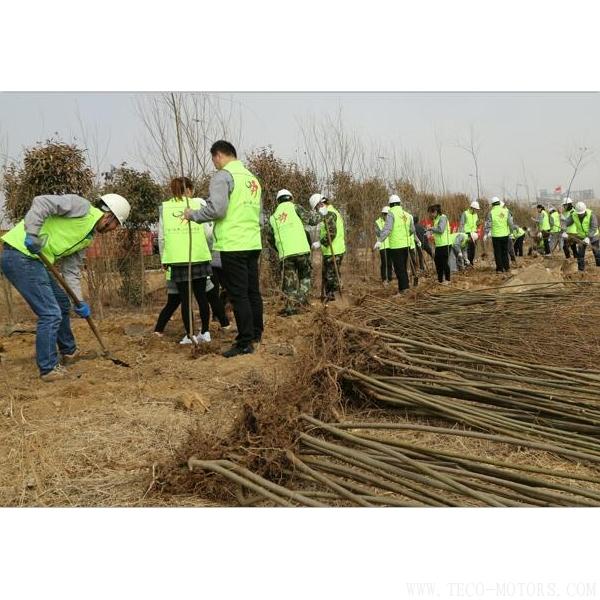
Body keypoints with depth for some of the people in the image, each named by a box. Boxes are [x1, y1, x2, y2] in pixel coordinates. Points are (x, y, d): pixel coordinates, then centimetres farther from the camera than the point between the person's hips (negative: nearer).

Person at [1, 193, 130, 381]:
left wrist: (79, 301, 10)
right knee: (50, 313, -7)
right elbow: (42, 202, -19)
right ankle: (48, 368, 5)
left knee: (62, 303, 23)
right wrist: (32, 234, -28)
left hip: (34, 259, 10)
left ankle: (68, 351, 41)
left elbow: (71, 270, 17)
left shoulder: (88, 237, 18)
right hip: (20, 255, -10)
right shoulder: (82, 206, -7)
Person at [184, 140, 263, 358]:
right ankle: (256, 334, 27)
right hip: (253, 243, 8)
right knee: (253, 291, 16)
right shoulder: (252, 178, 18)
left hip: (233, 245, -8)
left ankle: (245, 343, -2)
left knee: (239, 295, -5)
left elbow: (216, 209, -18)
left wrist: (193, 215, -4)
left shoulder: (223, 175, -8)